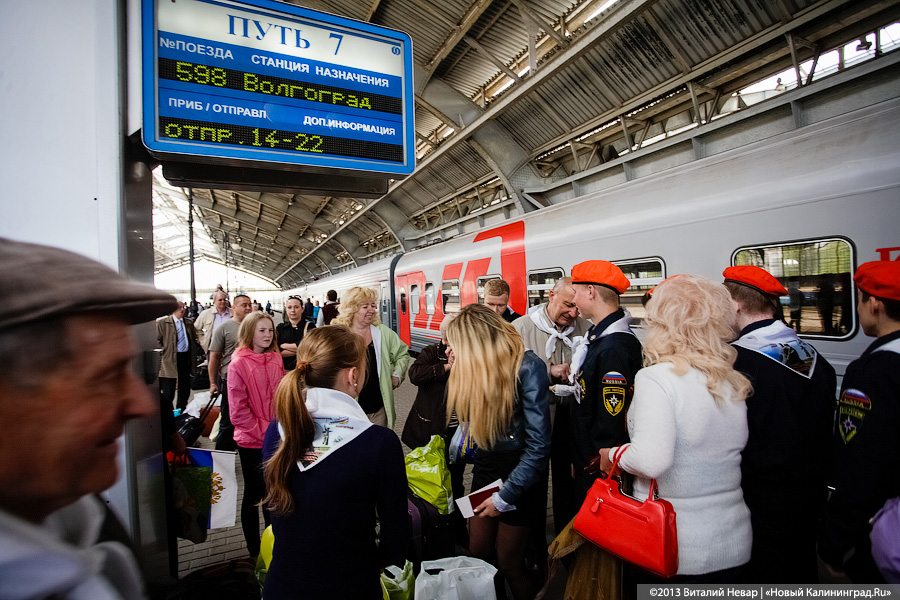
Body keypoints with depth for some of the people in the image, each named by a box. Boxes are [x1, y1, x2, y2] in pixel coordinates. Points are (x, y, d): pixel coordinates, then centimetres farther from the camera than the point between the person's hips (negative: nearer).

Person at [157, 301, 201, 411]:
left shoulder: (189, 323, 13)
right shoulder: (162, 322, -1)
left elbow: (194, 339, 21)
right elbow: (157, 340, -4)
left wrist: (200, 342, 3)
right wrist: (163, 353, -11)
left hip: (186, 358, 5)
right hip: (170, 360, -5)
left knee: (185, 389, 12)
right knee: (168, 392, 1)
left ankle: (181, 412, 26)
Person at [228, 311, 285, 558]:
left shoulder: (276, 359, 3)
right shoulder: (238, 364, -14)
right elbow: (238, 411, -15)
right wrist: (263, 431, -16)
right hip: (251, 441, -5)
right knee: (253, 493, 10)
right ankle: (254, 551, 26)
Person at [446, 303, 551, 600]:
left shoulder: (527, 367, -24)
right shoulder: (475, 366, -3)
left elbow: (539, 445, -23)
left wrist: (505, 497, -18)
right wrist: (457, 368, -5)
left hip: (519, 472, -6)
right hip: (486, 465, 6)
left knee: (508, 562, 9)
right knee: (478, 552, 15)